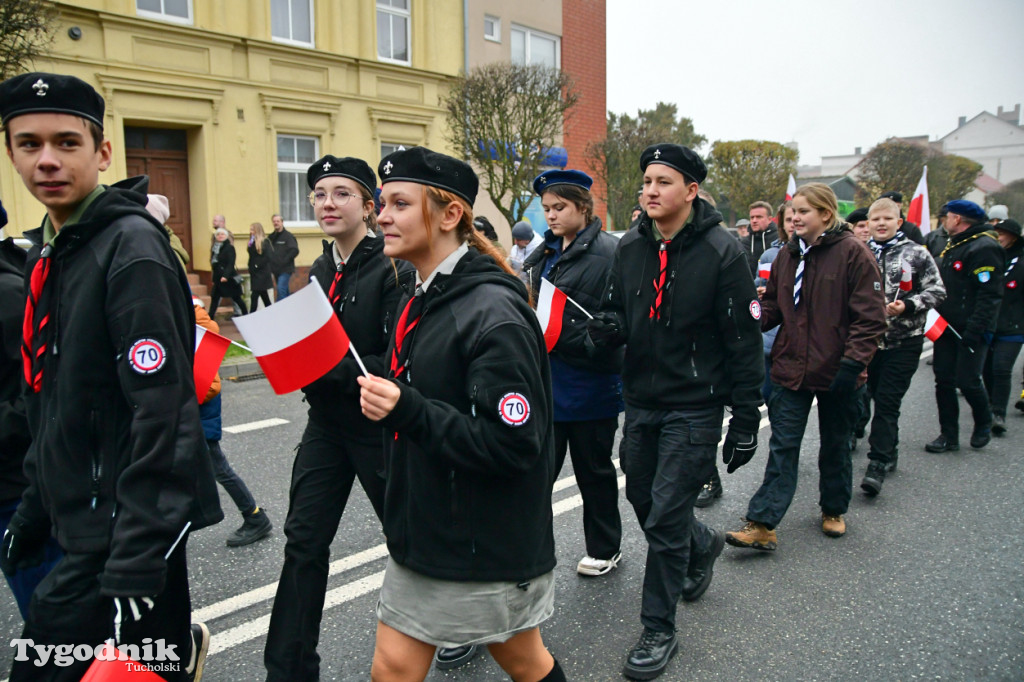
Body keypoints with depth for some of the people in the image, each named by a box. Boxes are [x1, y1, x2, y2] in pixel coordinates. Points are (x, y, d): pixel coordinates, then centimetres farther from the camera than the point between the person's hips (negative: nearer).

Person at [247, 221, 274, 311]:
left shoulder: (264, 242, -10)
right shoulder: (252, 242, 14)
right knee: (264, 296, 13)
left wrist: (258, 265, -17)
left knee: (254, 296, -11)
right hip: (255, 273, 8)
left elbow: (268, 256, -18)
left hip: (261, 274, -8)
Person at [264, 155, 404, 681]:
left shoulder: (392, 268, -16)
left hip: (379, 425, -6)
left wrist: (331, 369, -26)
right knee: (304, 540, 7)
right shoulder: (320, 270, 8)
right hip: (327, 424, 6)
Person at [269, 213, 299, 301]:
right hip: (276, 269, 7)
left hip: (285, 270, -7)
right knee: (285, 290, 14)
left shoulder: (288, 236, -6)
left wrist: (284, 261, -18)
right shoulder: (271, 237, 13)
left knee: (281, 289, -18)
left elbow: (294, 250, -15)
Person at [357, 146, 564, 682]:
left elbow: (515, 444, -27)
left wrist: (408, 412, -32)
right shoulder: (419, 299, 7)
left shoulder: (494, 312, -23)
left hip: (489, 549, -7)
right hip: (423, 537, 8)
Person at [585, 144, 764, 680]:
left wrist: (746, 421, -10)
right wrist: (606, 328, -12)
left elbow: (744, 344, -10)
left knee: (665, 519, -3)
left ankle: (659, 630, 17)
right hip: (640, 401, 6)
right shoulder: (629, 249, 3)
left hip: (694, 408, -6)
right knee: (643, 500, 18)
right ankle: (703, 545, 50)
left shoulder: (722, 252, -12)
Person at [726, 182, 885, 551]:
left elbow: (870, 316, -11)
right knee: (782, 447, 1)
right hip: (791, 368, 3)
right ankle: (762, 525, 0)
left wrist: (853, 362, -19)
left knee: (835, 445, 16)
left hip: (837, 372, -3)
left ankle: (833, 511, 36)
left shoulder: (853, 253, -9)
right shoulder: (787, 254, 7)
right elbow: (774, 306, 12)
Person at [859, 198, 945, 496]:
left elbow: (936, 291, 0)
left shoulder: (915, 254, 0)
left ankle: (877, 466, -8)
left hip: (904, 340, -3)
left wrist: (908, 306, -15)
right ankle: (889, 453, 29)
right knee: (879, 399, 12)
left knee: (887, 403, -9)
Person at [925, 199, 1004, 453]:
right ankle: (949, 436, 14)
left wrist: (973, 332, -24)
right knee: (944, 381, 6)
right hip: (946, 327, 9)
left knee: (968, 381, -5)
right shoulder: (952, 246, 16)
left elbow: (990, 295, -20)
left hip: (970, 330, -8)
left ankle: (984, 423, 23)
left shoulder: (984, 248, -13)